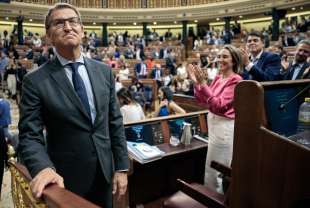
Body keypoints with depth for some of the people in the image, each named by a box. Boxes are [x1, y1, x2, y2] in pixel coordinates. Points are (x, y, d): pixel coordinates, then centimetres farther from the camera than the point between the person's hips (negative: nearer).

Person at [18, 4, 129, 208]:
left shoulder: (104, 71, 0)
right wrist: (44, 168, -29)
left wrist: (121, 168, -1)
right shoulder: (36, 81, -11)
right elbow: (29, 135, -10)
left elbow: (115, 122, 1)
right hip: (65, 179, -3)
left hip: (104, 173, 4)